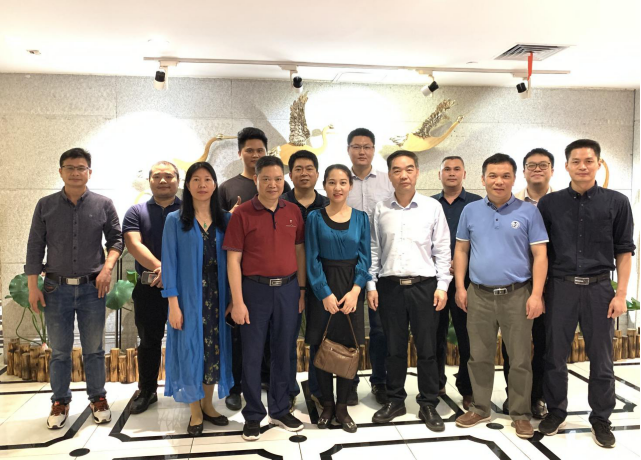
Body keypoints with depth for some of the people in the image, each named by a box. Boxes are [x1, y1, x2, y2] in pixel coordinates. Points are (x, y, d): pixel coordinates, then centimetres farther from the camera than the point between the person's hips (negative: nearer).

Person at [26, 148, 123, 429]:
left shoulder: (103, 204, 1)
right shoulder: (45, 206, 3)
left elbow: (116, 239, 5)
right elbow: (35, 248, 4)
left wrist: (108, 266, -12)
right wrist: (33, 286, 0)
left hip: (92, 288, 0)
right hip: (56, 288, 1)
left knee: (94, 350, 9)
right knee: (59, 351, 10)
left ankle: (98, 399, 25)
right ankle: (60, 402, 26)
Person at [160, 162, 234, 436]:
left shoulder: (224, 220, 6)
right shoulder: (175, 220, -1)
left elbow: (230, 261, 6)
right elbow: (169, 263, -4)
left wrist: (232, 299, 1)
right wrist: (173, 303, -11)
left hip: (217, 296, 3)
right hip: (188, 297, -2)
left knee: (214, 349, 9)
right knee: (191, 350, 4)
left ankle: (208, 404, 28)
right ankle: (195, 411, 20)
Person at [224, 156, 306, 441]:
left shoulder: (293, 212, 6)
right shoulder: (242, 214, -5)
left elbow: (299, 252, 11)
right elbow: (233, 260, -7)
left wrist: (302, 291, 6)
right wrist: (237, 302, -11)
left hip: (287, 289, 3)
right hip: (254, 290, -3)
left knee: (282, 352, 13)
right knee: (252, 355, 7)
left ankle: (280, 411, 30)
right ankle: (253, 415, 23)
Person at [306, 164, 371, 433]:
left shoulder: (360, 218, 5)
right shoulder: (315, 218, 0)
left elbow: (364, 257, 2)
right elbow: (312, 259, -4)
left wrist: (355, 290, -11)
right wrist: (325, 293, -12)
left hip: (352, 288, 1)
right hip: (322, 288, -1)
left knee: (349, 346, 3)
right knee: (322, 346, 3)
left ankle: (342, 406, 19)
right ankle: (327, 404, 21)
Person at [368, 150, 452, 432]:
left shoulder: (432, 207, 0)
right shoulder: (381, 210, 4)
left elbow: (442, 250, 2)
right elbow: (374, 250, 8)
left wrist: (442, 286, -3)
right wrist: (371, 285, 4)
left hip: (424, 285, -1)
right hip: (390, 285, 1)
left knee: (426, 348, 6)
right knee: (394, 348, 11)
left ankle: (428, 404, 21)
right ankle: (395, 400, 26)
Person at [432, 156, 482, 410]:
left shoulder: (476, 203, 4)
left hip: (465, 279, -2)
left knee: (467, 335, 2)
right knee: (435, 334, 9)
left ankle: (468, 389, 14)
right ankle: (435, 384, 22)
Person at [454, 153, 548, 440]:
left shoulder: (528, 212, -2)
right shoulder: (470, 211, 5)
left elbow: (540, 255, -4)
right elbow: (461, 250, 9)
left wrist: (536, 294, -11)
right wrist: (460, 287, 2)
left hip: (517, 295, -2)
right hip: (479, 295, 2)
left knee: (520, 359, 6)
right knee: (479, 357, 12)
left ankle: (521, 414, 22)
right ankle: (480, 408, 27)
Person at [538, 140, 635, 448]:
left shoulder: (617, 203, 1)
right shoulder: (549, 203, 3)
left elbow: (624, 251, 3)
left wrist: (621, 293, -4)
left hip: (599, 287, 0)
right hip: (560, 287, 1)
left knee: (601, 359, 9)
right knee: (555, 355, 8)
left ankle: (601, 419, 26)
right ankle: (556, 411, 26)